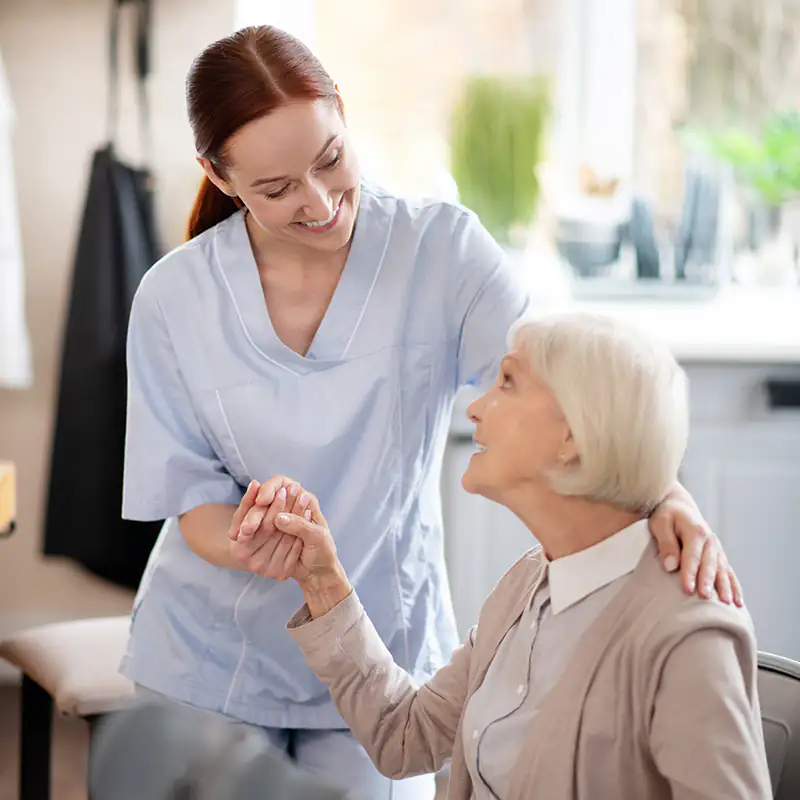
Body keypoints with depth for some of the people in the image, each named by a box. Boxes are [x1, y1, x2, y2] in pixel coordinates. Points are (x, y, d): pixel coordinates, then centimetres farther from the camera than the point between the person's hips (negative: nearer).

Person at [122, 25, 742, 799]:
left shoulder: (441, 248, -12)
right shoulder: (172, 298, -9)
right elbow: (189, 493, -7)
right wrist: (249, 546, -31)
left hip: (380, 655, 0)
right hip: (209, 657, 1)